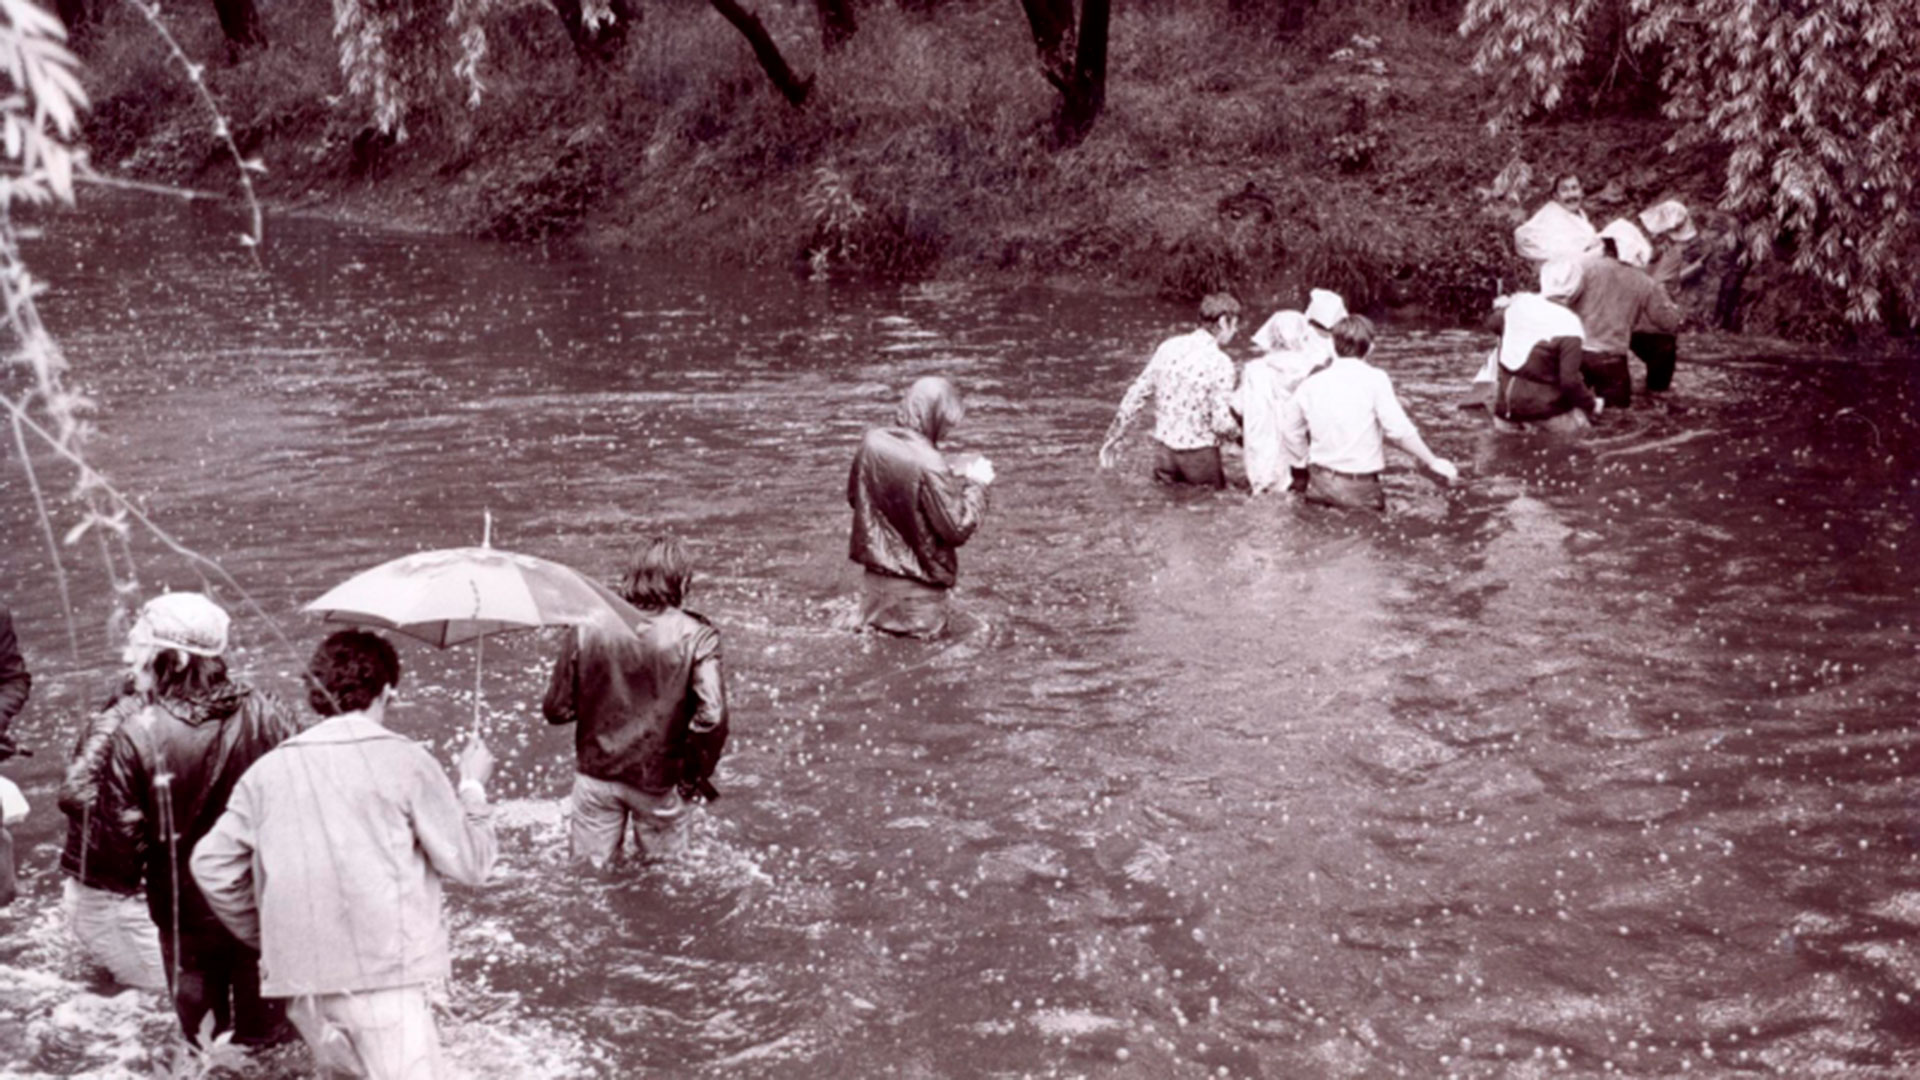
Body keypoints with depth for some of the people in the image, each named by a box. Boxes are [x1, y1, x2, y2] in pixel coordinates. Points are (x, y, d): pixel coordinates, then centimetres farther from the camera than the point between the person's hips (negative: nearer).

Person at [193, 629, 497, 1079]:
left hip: (297, 975, 5)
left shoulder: (269, 769, 8)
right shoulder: (404, 760, -4)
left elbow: (211, 864, 9)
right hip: (383, 974, -5)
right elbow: (469, 863, -3)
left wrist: (267, 937, 21)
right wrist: (472, 787, 13)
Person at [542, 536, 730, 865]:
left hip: (595, 773, 2)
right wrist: (698, 770, -6)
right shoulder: (695, 636, -14)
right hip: (658, 779, -2)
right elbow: (711, 715, -22)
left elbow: (557, 709, -4)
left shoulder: (587, 627, -7)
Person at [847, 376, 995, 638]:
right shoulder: (929, 465, -26)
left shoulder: (872, 442, -7)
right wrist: (976, 484, -6)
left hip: (876, 574, 6)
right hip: (917, 588, -6)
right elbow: (957, 530, -20)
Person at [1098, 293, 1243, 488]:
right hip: (1198, 452, -5)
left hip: (1163, 450, 5)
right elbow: (1221, 423, -18)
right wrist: (1236, 433, 4)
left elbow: (1136, 393, 5)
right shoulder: (1220, 363, -17)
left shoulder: (1169, 347, 0)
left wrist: (1114, 435, 13)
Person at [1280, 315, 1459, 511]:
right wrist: (1433, 463, -2)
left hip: (1319, 483, 4)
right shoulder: (1374, 379, -8)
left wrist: (1303, 467, 23)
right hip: (1359, 488, -4)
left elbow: (1288, 427, 11)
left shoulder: (1312, 383, 4)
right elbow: (1398, 429, -13)